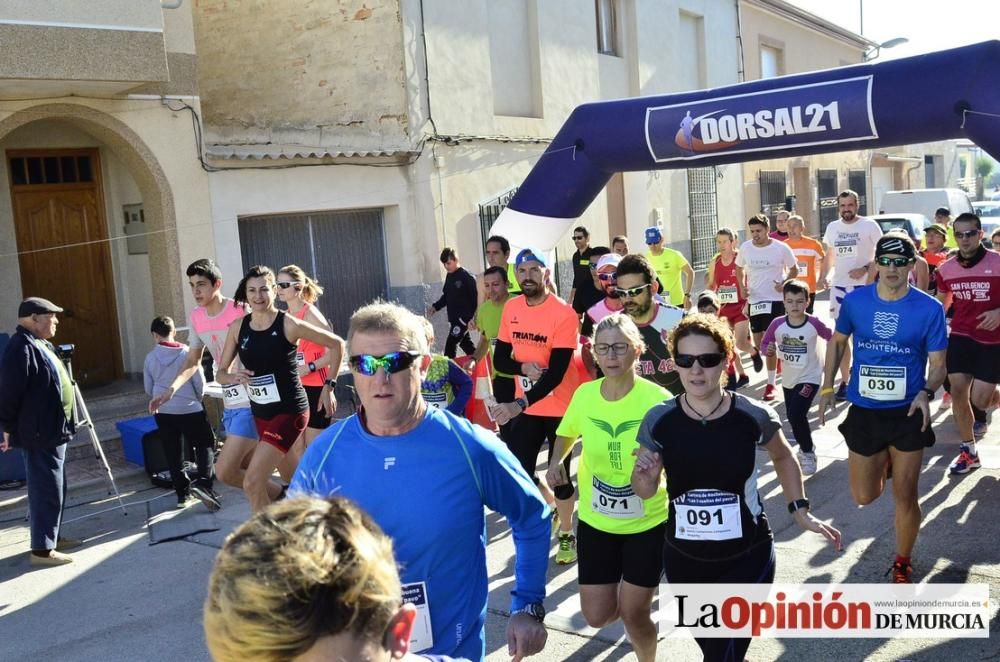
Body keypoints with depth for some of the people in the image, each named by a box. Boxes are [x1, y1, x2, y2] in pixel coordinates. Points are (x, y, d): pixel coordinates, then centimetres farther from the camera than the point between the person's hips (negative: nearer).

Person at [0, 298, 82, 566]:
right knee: (46, 490, -6)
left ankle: (52, 536, 29)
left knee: (54, 488, 18)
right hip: (39, 434, -10)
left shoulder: (40, 345, 15)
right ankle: (42, 548, 1)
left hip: (53, 431, 10)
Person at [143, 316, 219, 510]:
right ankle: (202, 483, -13)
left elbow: (148, 389, 9)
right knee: (205, 444, 7)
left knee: (172, 452, 11)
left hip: (162, 411, 3)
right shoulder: (187, 352, -6)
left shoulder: (150, 358, 2)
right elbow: (200, 382, -4)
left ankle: (182, 493, 13)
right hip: (189, 409, -3)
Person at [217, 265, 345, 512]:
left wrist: (329, 386, -3)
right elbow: (221, 373, 6)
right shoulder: (237, 328, 1)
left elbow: (336, 344, -4)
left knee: (252, 483, -14)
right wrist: (233, 377, -17)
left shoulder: (288, 324, -13)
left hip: (289, 411, -6)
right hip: (259, 413, 6)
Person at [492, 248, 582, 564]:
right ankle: (551, 510, 37)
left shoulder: (564, 313, -18)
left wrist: (519, 404, -34)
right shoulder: (511, 309, 0)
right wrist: (523, 367, -18)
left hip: (559, 407, -5)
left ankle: (567, 535, 29)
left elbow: (556, 372, -24)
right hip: (524, 407, 5)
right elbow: (500, 359, 5)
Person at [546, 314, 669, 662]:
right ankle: (630, 598, 44)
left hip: (648, 522, -3)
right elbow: (567, 433, 13)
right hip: (595, 521, 3)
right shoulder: (584, 395, -8)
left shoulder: (657, 400, -19)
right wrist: (556, 461, -6)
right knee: (597, 616, 8)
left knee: (633, 614, 4)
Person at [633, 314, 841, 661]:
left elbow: (783, 457, 8)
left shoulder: (754, 416, -15)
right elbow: (645, 491, 0)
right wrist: (645, 475, -21)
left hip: (747, 559, -2)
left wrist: (800, 510, 2)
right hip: (683, 560, 2)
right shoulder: (658, 420, -14)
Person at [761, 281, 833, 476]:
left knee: (797, 415, -16)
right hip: (788, 378, 5)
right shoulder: (777, 324, -13)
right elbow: (765, 344, -3)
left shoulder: (814, 323, -18)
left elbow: (831, 338, -3)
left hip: (809, 377, -4)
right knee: (792, 416, 18)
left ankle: (808, 453, 7)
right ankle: (805, 448, 44)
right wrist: (769, 350, -24)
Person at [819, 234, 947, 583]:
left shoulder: (929, 309, -11)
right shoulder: (855, 301, -6)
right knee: (865, 496, 11)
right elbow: (838, 341, 10)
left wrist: (926, 392, -26)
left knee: (905, 496, 4)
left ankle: (902, 564, 28)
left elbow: (938, 363, -5)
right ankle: (885, 462, 46)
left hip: (908, 413, -2)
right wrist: (827, 387, 5)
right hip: (863, 411, 2)